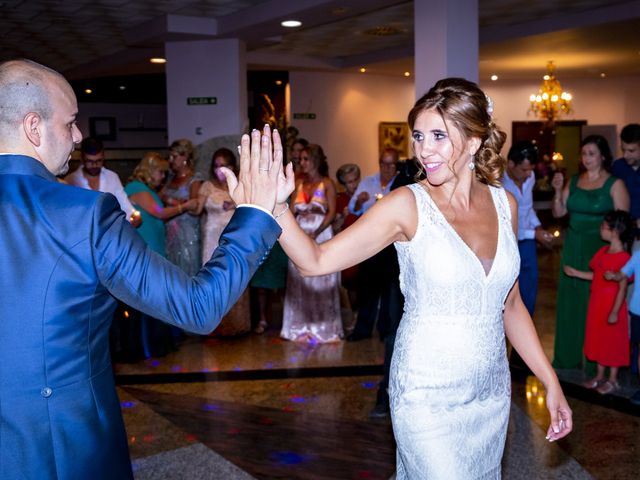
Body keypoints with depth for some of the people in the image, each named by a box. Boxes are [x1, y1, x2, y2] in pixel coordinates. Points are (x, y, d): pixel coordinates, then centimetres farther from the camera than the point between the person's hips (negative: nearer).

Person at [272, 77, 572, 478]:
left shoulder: (504, 203, 0)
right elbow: (316, 260, -19)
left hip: (492, 393, 5)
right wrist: (276, 205, -34)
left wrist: (551, 382, 8)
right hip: (427, 396, -5)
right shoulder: (407, 206, -13)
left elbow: (509, 304, 8)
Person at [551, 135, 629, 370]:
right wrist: (558, 191, -9)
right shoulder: (573, 182, 9)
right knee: (569, 300, 10)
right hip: (573, 247, 5)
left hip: (599, 248, -5)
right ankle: (568, 357, 24)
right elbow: (558, 212, 7)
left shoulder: (614, 184, -5)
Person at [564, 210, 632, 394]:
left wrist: (615, 312, -20)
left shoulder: (623, 258, -20)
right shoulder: (603, 251, 4)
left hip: (612, 305, -8)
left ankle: (613, 380, 20)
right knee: (598, 339, 17)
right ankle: (600, 376, 31)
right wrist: (575, 273, 11)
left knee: (613, 341, 6)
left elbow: (622, 288, -20)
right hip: (597, 303, 8)